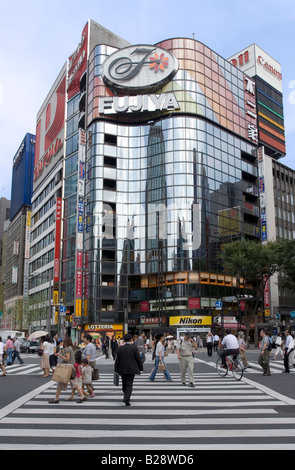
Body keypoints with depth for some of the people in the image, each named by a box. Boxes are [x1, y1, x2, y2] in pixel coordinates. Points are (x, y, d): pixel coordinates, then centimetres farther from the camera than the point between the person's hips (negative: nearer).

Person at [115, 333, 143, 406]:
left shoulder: (120, 348, -3)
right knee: (129, 384, 0)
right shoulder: (134, 348, -9)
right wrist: (140, 368, 6)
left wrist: (117, 370, 9)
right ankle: (126, 399, -12)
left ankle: (126, 397, 29)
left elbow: (117, 360, 0)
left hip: (122, 370, 2)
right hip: (131, 370, -2)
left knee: (124, 384, 18)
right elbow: (139, 359, -5)